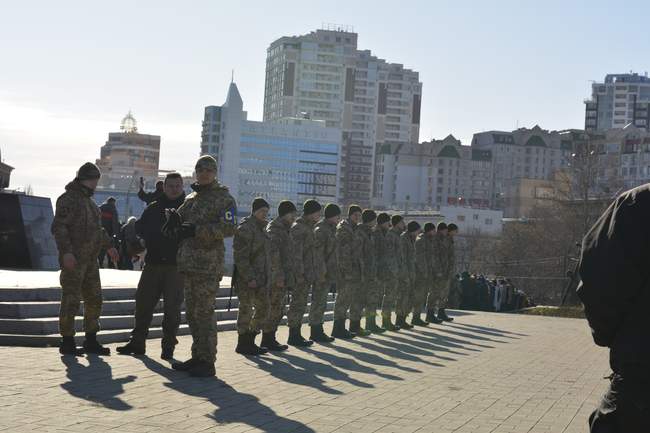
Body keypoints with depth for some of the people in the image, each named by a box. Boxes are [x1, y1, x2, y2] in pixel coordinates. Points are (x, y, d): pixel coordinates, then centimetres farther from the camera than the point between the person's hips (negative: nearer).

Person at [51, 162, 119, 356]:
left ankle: (91, 341, 18)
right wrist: (66, 251, -26)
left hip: (90, 260, 9)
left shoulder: (90, 201, 20)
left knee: (94, 299, 10)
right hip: (73, 259, -9)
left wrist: (108, 246, 31)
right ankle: (67, 342, 1)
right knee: (71, 300, -5)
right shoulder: (68, 199, -9)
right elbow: (58, 227, -17)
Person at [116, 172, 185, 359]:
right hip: (153, 263, 3)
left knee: (172, 306, 0)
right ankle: (137, 342, 15)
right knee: (143, 302, 4)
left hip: (176, 266, -3)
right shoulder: (153, 208, 13)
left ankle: (168, 345, 10)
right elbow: (140, 228, 8)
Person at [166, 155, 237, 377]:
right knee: (192, 313, 12)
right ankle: (197, 357, 21)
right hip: (188, 264, 8)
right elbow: (175, 229, 22)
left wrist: (197, 230, -21)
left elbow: (229, 228, -17)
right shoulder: (190, 198, 20)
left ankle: (207, 362, -2)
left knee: (204, 313, -7)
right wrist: (174, 220, -3)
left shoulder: (224, 199, -3)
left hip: (208, 265, -8)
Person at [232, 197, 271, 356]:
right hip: (246, 278, -10)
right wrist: (249, 278, -22)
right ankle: (242, 344, 7)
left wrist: (266, 276, 18)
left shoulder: (261, 228, 17)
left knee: (263, 307, 11)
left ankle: (249, 341, 21)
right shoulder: (245, 228, -13)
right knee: (246, 309, -3)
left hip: (260, 277, 10)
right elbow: (240, 256, -19)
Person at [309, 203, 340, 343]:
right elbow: (318, 253, -19)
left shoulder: (330, 229, 17)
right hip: (322, 274, -10)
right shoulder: (321, 230, -14)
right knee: (318, 302, -4)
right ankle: (316, 332, 1)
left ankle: (318, 331, 20)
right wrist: (321, 273, -21)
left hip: (328, 273, 10)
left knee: (321, 303, 14)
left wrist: (332, 272, 20)